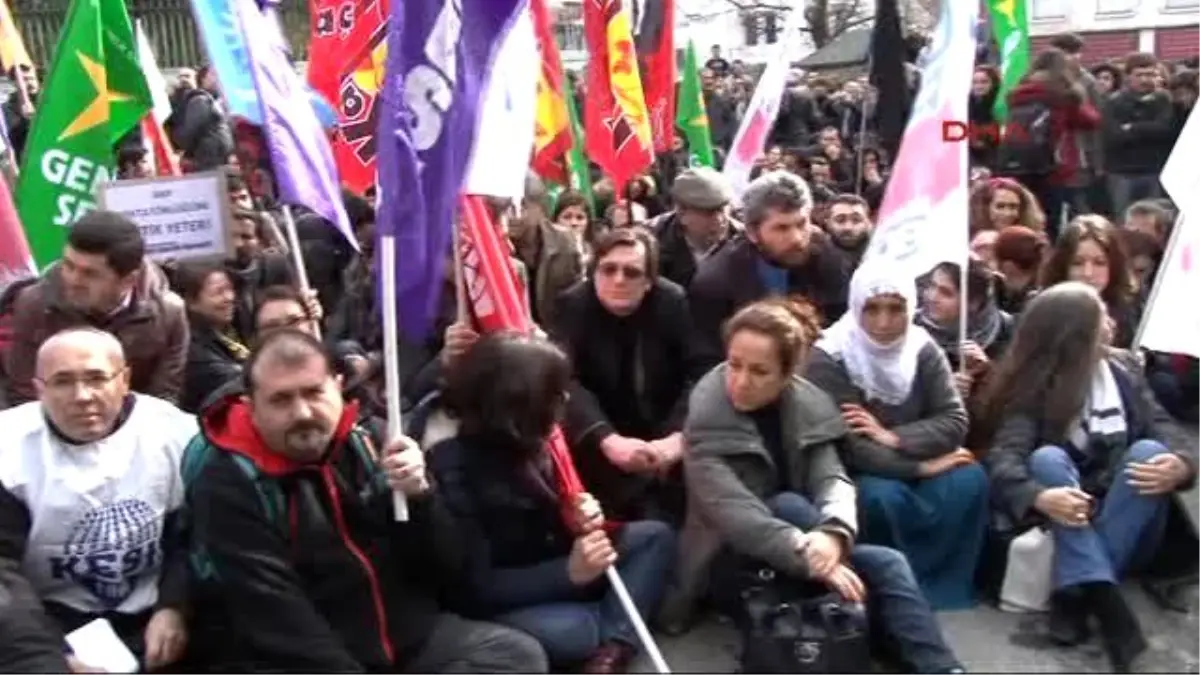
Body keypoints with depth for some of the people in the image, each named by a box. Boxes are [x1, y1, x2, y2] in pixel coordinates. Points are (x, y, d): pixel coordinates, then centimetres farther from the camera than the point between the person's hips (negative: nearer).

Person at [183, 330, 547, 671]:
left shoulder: (363, 445, 6)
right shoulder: (227, 485, -7)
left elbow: (446, 571, 6)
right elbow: (275, 616, -17)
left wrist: (419, 496, -12)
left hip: (410, 634, 6)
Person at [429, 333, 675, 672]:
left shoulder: (523, 441, -6)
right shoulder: (452, 469, -26)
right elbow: (474, 587, -25)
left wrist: (580, 518, -14)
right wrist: (569, 572, -30)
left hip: (551, 571, 8)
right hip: (497, 603, -7)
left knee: (656, 536, 1)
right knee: (567, 630, -37)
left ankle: (614, 646, -18)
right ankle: (620, 629, -2)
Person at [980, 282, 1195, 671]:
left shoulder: (1127, 378, 3)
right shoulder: (1034, 388, -10)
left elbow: (1164, 446, -3)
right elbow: (1002, 459, -26)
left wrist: (1180, 466, -28)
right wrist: (1039, 497, -47)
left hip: (1126, 526, 3)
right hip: (1062, 521, -3)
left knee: (1149, 450, -25)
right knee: (1048, 457, -31)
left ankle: (1077, 595, -33)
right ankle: (1103, 598, -47)